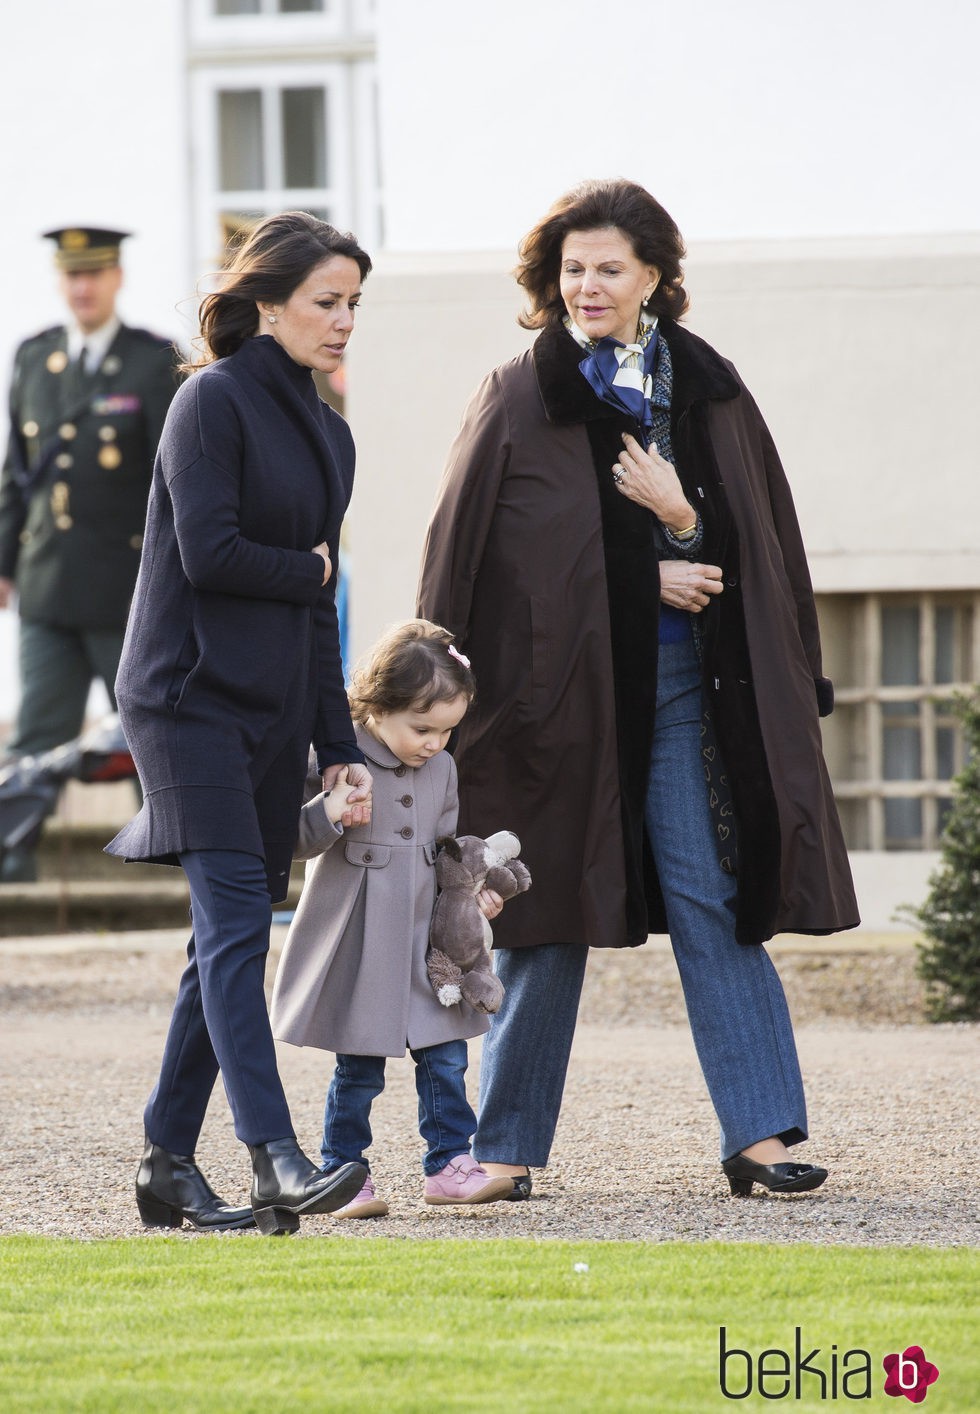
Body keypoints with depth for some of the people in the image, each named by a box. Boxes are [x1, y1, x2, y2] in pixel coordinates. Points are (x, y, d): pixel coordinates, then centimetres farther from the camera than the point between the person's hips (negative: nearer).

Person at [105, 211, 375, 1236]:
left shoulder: (328, 434, 17)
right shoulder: (214, 401, -7)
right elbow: (210, 554, -17)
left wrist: (342, 749, 14)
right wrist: (310, 573, 0)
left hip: (275, 710, 8)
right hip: (192, 698, -8)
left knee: (231, 937, 6)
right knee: (235, 917, -16)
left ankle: (168, 1163, 11)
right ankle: (273, 1156, -25)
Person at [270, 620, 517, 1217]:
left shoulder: (441, 770, 7)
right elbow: (300, 840, -11)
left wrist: (471, 888, 3)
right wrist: (330, 813, -30)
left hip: (425, 939, 5)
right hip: (359, 945, -5)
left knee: (446, 1056, 5)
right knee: (360, 1069, 0)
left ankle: (450, 1164, 13)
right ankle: (344, 1171, 10)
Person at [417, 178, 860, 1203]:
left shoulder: (708, 395, 8)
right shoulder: (517, 401, 1)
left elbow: (756, 545, 7)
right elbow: (478, 555, -4)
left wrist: (681, 521, -14)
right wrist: (646, 579, -9)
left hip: (681, 684, 2)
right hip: (557, 677, -2)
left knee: (710, 899, -4)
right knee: (548, 918, 2)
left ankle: (759, 1134, -5)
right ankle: (507, 1145, 11)